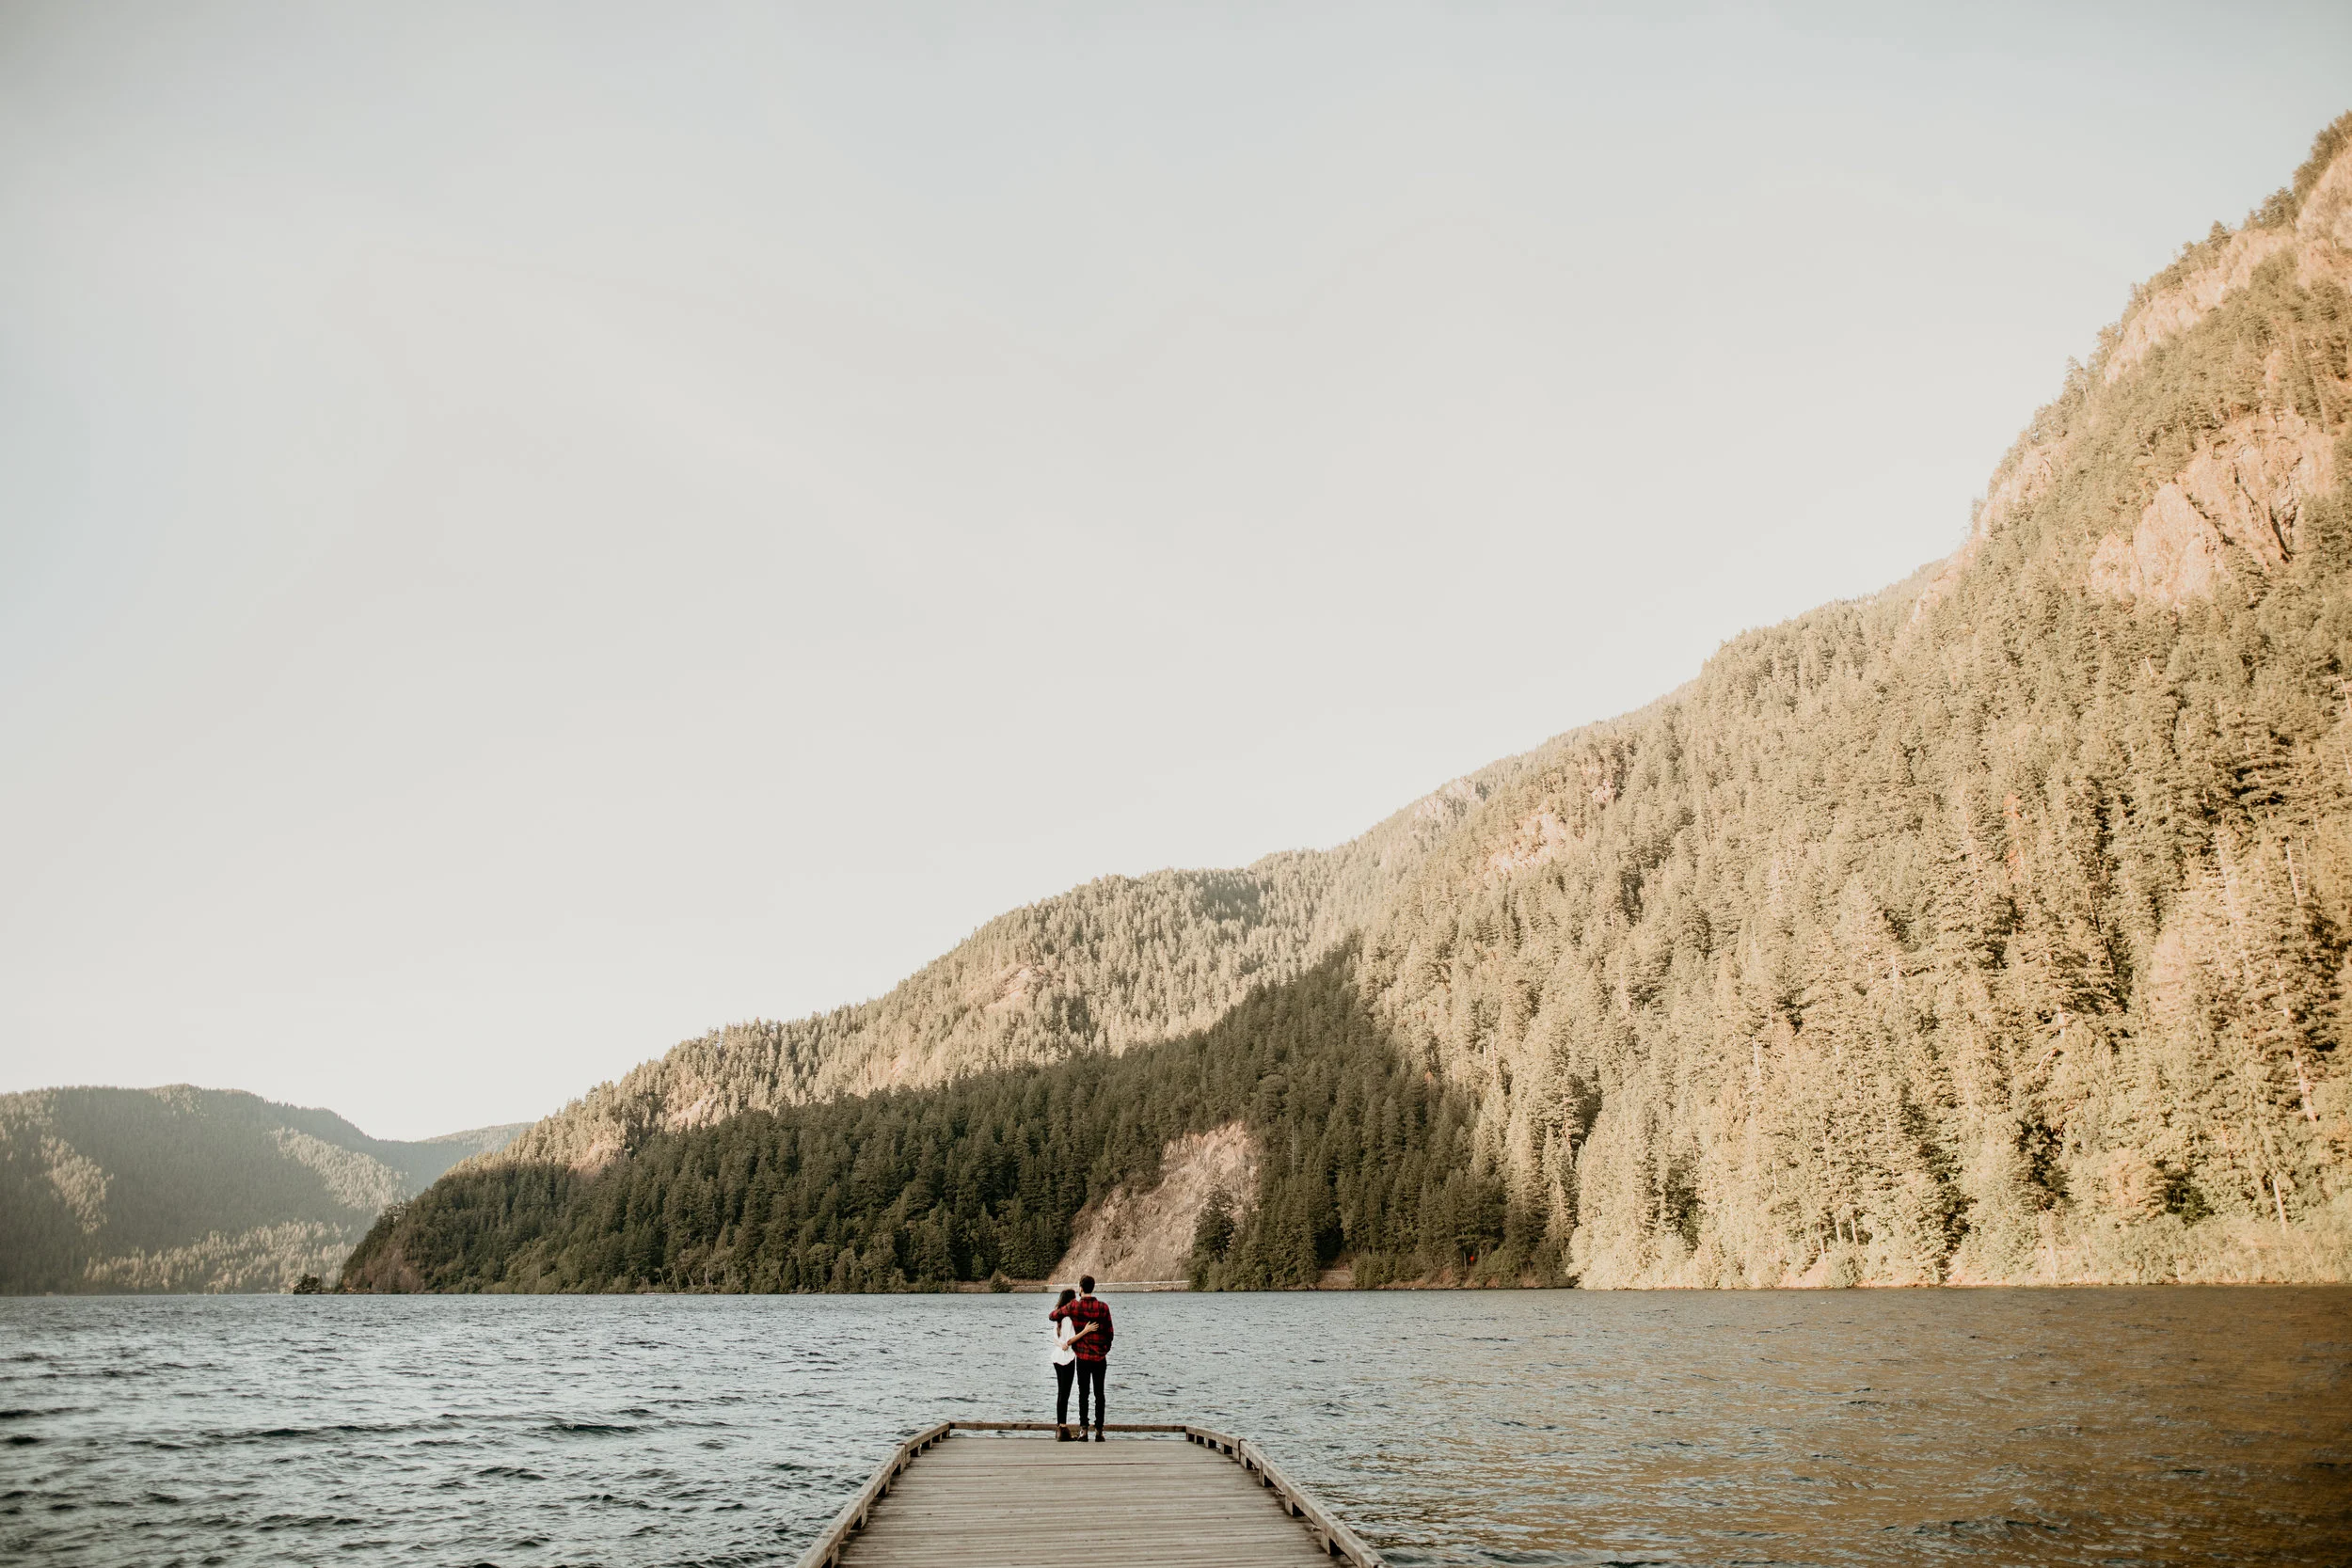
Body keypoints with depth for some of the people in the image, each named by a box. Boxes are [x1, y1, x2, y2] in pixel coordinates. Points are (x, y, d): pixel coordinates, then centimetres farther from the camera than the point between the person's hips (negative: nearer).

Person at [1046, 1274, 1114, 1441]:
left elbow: (1052, 1317, 3)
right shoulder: (1103, 1307, -6)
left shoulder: (1073, 1306, -9)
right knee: (1099, 1394, 8)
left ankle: (1083, 1430, 0)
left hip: (1082, 1357, -1)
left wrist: (1059, 1308, 24)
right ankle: (1099, 1430, 8)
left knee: (1083, 1393, 6)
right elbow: (1109, 1333, -1)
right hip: (1100, 1357, 1)